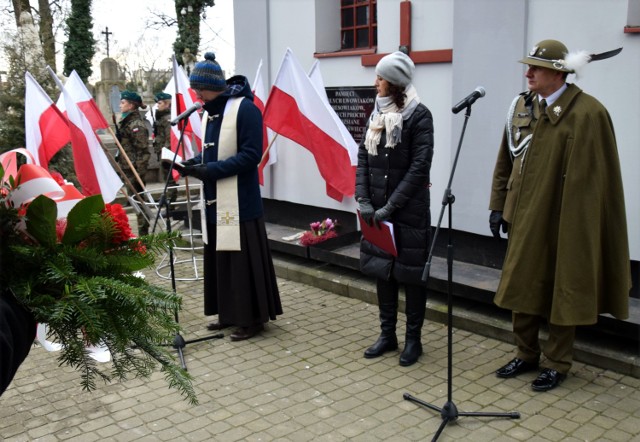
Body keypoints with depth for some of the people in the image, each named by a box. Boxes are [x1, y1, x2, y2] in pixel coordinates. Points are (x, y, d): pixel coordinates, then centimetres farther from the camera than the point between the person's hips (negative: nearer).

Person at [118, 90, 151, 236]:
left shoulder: (137, 124, -14)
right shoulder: (127, 122, 15)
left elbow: (142, 150, -19)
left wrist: (139, 172, -21)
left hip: (135, 169, -9)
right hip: (128, 168, 9)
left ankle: (143, 232, 4)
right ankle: (142, 231, 23)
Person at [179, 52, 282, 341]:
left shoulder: (245, 108, -12)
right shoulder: (208, 113, 12)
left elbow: (251, 154, -17)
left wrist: (210, 171, -19)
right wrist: (193, 164, 1)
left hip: (239, 202, -8)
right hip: (215, 201, 8)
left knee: (243, 259, -3)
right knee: (218, 258, 12)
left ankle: (252, 317, 9)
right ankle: (229, 312, 24)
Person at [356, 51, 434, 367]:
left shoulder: (419, 115, -9)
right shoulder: (377, 113, 9)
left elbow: (419, 167, -14)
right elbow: (363, 158, 7)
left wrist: (390, 207, -16)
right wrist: (363, 200, -4)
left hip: (409, 210, -6)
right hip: (376, 210, 6)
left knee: (410, 273, 4)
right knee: (381, 269, 12)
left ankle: (413, 339, 18)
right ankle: (387, 334, 25)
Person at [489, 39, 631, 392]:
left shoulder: (588, 113, -13)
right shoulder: (521, 106, 6)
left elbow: (591, 178, -14)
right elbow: (505, 162, 11)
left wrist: (579, 227, -14)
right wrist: (498, 205, 9)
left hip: (562, 224, -6)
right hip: (525, 219, 6)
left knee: (561, 293, 8)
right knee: (521, 287, 14)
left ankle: (557, 364, 24)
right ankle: (526, 355, 31)